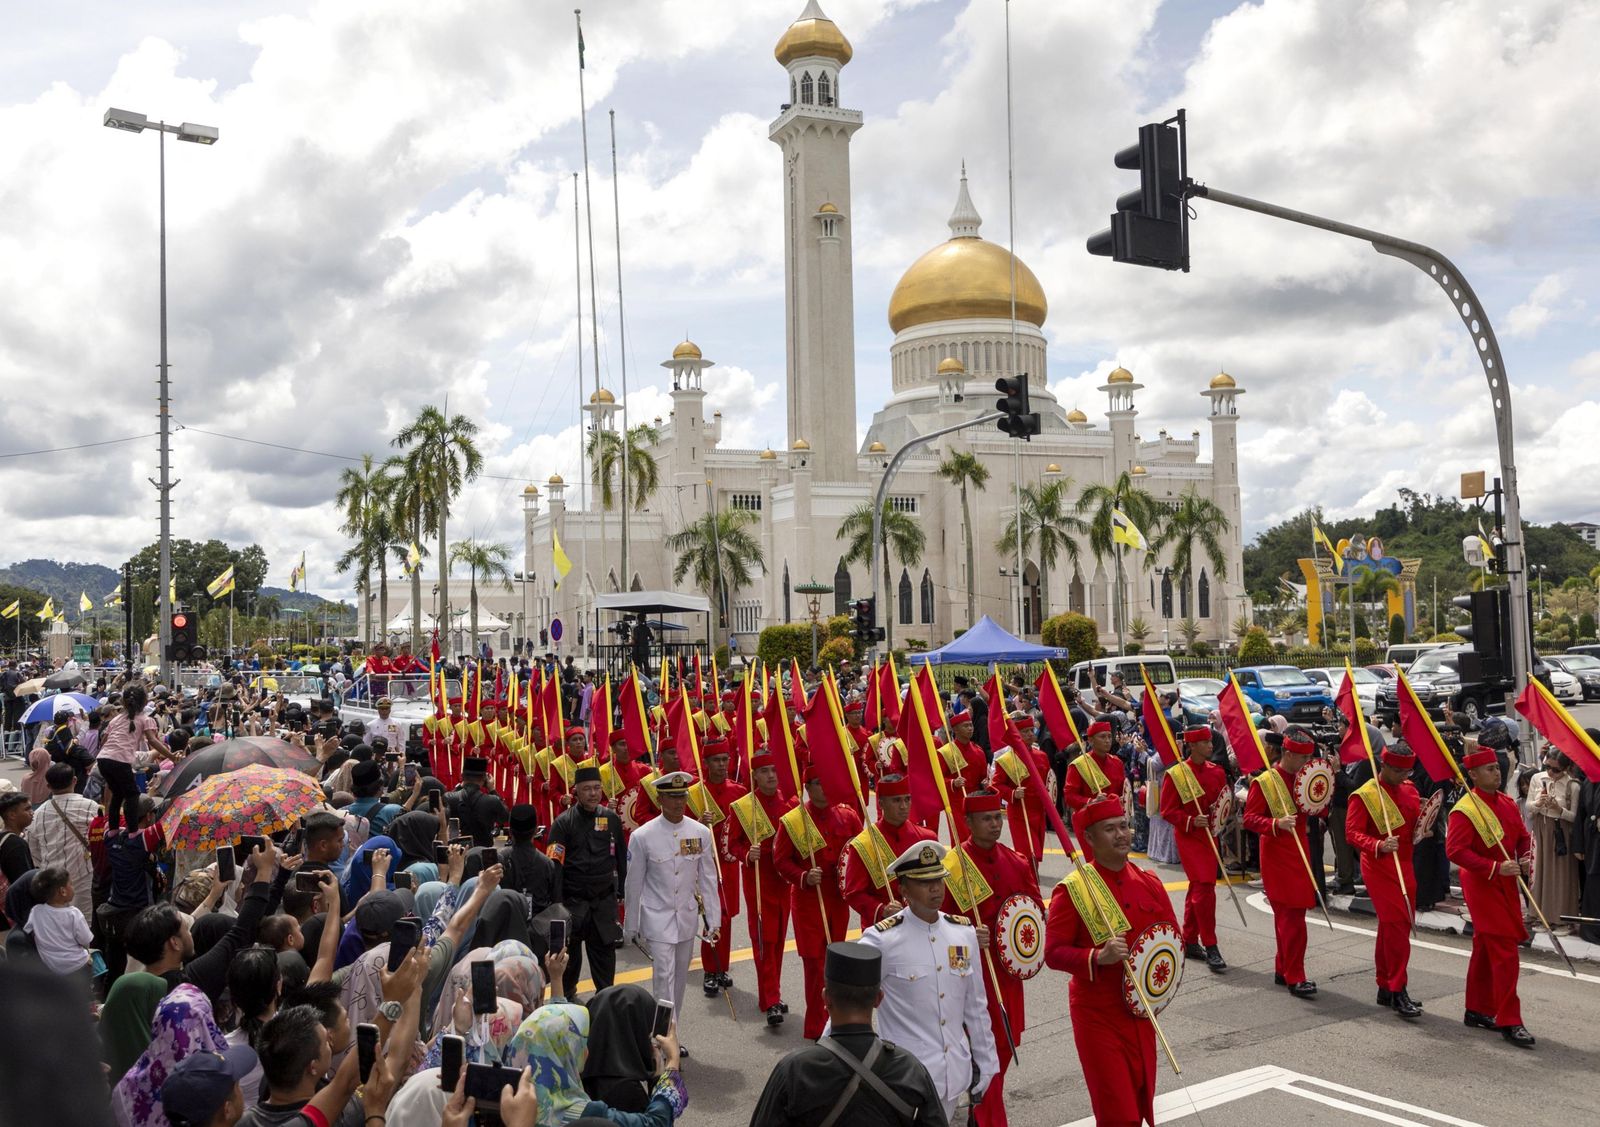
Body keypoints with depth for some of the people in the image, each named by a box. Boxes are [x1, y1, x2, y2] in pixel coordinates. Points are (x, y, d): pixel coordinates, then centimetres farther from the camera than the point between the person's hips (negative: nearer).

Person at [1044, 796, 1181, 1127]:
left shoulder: (1149, 882, 3)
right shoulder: (1071, 890, -13)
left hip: (1141, 1009, 5)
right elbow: (1053, 953, -14)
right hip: (1098, 1013, -5)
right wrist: (1098, 957, -29)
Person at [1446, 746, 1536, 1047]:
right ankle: (1509, 1022, -2)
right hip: (1482, 887, -8)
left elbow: (1523, 836, 16)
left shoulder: (1507, 802, 7)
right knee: (1505, 953, -9)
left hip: (1506, 885, 8)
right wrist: (1496, 868, -26)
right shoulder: (1464, 810, -18)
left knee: (1485, 949, 16)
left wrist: (1526, 859, -4)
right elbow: (1455, 850, -22)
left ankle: (1477, 1011, 27)